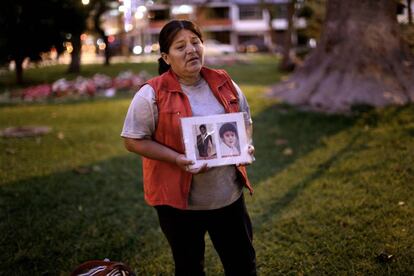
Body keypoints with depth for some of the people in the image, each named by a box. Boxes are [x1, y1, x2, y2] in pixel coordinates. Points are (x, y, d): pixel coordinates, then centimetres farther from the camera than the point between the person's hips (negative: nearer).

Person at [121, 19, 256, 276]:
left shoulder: (224, 84, 2)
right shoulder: (152, 94, -13)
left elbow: (245, 123, 15)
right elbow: (133, 140, -11)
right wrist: (178, 159, -22)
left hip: (229, 194, 4)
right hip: (178, 198, -4)